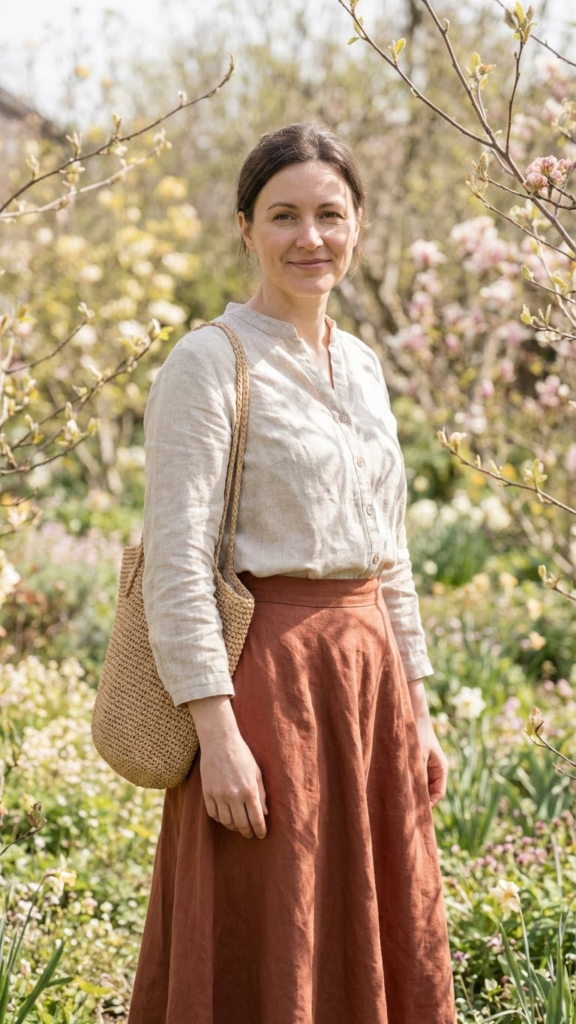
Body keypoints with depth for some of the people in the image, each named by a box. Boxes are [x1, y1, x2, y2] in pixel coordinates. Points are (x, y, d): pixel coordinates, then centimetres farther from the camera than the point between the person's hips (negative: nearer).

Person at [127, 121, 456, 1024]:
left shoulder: (363, 367, 13)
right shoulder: (210, 363, -9)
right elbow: (177, 566, -15)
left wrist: (416, 712, 14)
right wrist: (217, 732, -20)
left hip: (371, 675, 7)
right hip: (267, 675, -7)